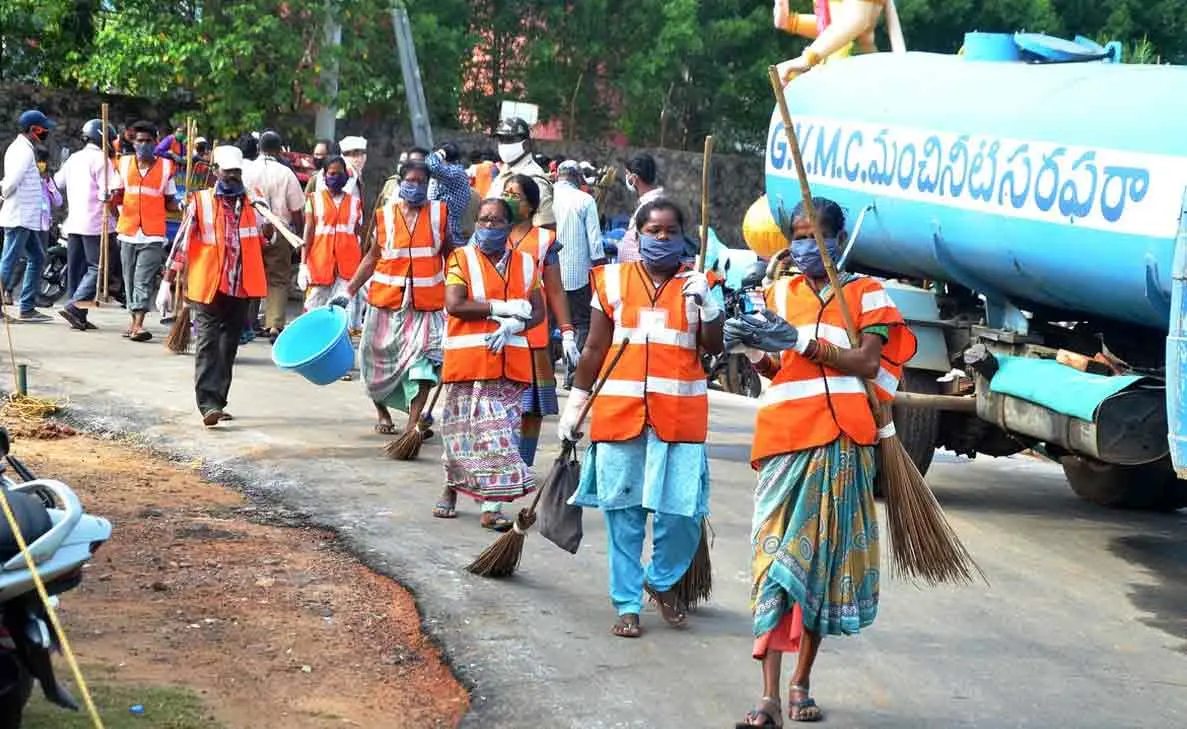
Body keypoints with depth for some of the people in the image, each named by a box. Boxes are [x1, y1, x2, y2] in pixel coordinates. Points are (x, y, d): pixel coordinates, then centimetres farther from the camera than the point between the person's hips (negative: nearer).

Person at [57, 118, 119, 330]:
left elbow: (58, 182, 25)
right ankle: (74, 306, -18)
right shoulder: (101, 159, -9)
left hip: (73, 223, 8)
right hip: (95, 223, -8)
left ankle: (78, 317, 10)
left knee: (76, 269, 10)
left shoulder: (73, 158, 14)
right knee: (97, 267, -6)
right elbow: (107, 193, -16)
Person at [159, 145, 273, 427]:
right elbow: (181, 244, -4)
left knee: (228, 346, 10)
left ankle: (217, 401, 19)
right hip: (208, 287, -5)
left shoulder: (248, 203, 10)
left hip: (239, 288, 5)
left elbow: (264, 240, 17)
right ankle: (208, 404, -18)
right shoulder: (201, 202, -3)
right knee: (208, 344, -11)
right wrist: (167, 283, -8)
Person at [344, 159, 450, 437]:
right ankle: (382, 412, 36)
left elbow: (450, 256, 11)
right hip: (386, 300, 1)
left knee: (422, 361, -14)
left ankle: (412, 423, -11)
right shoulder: (385, 215, 3)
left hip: (426, 303, -1)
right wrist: (349, 291, 4)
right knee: (380, 361, 12)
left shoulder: (439, 213, 2)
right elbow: (372, 258, 10)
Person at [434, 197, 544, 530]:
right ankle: (451, 489, 28)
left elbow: (538, 312, 8)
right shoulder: (462, 259, 1)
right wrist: (502, 308, -13)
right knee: (463, 427, 7)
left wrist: (512, 325, -12)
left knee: (502, 431, -3)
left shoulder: (525, 263, 12)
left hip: (511, 361, 2)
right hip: (468, 359, -2)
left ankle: (492, 506, -4)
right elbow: (454, 305, -12)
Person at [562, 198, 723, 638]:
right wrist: (574, 404, 12)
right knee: (623, 512, 4)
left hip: (680, 414, 0)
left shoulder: (696, 284, 7)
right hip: (619, 411, 0)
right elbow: (595, 349, 12)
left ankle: (663, 581, 24)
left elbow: (714, 348, 1)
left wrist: (706, 304, -13)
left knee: (682, 511, -3)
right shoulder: (613, 281, 7)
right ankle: (627, 604, 13)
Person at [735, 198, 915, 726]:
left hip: (843, 443, 0)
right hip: (786, 437, 0)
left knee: (826, 560, 4)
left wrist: (810, 345, -18)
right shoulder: (780, 293, 17)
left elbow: (868, 362, -4)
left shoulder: (866, 294, 11)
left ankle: (802, 684, 16)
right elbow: (768, 365, 6)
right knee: (776, 556, -10)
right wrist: (759, 355, -18)